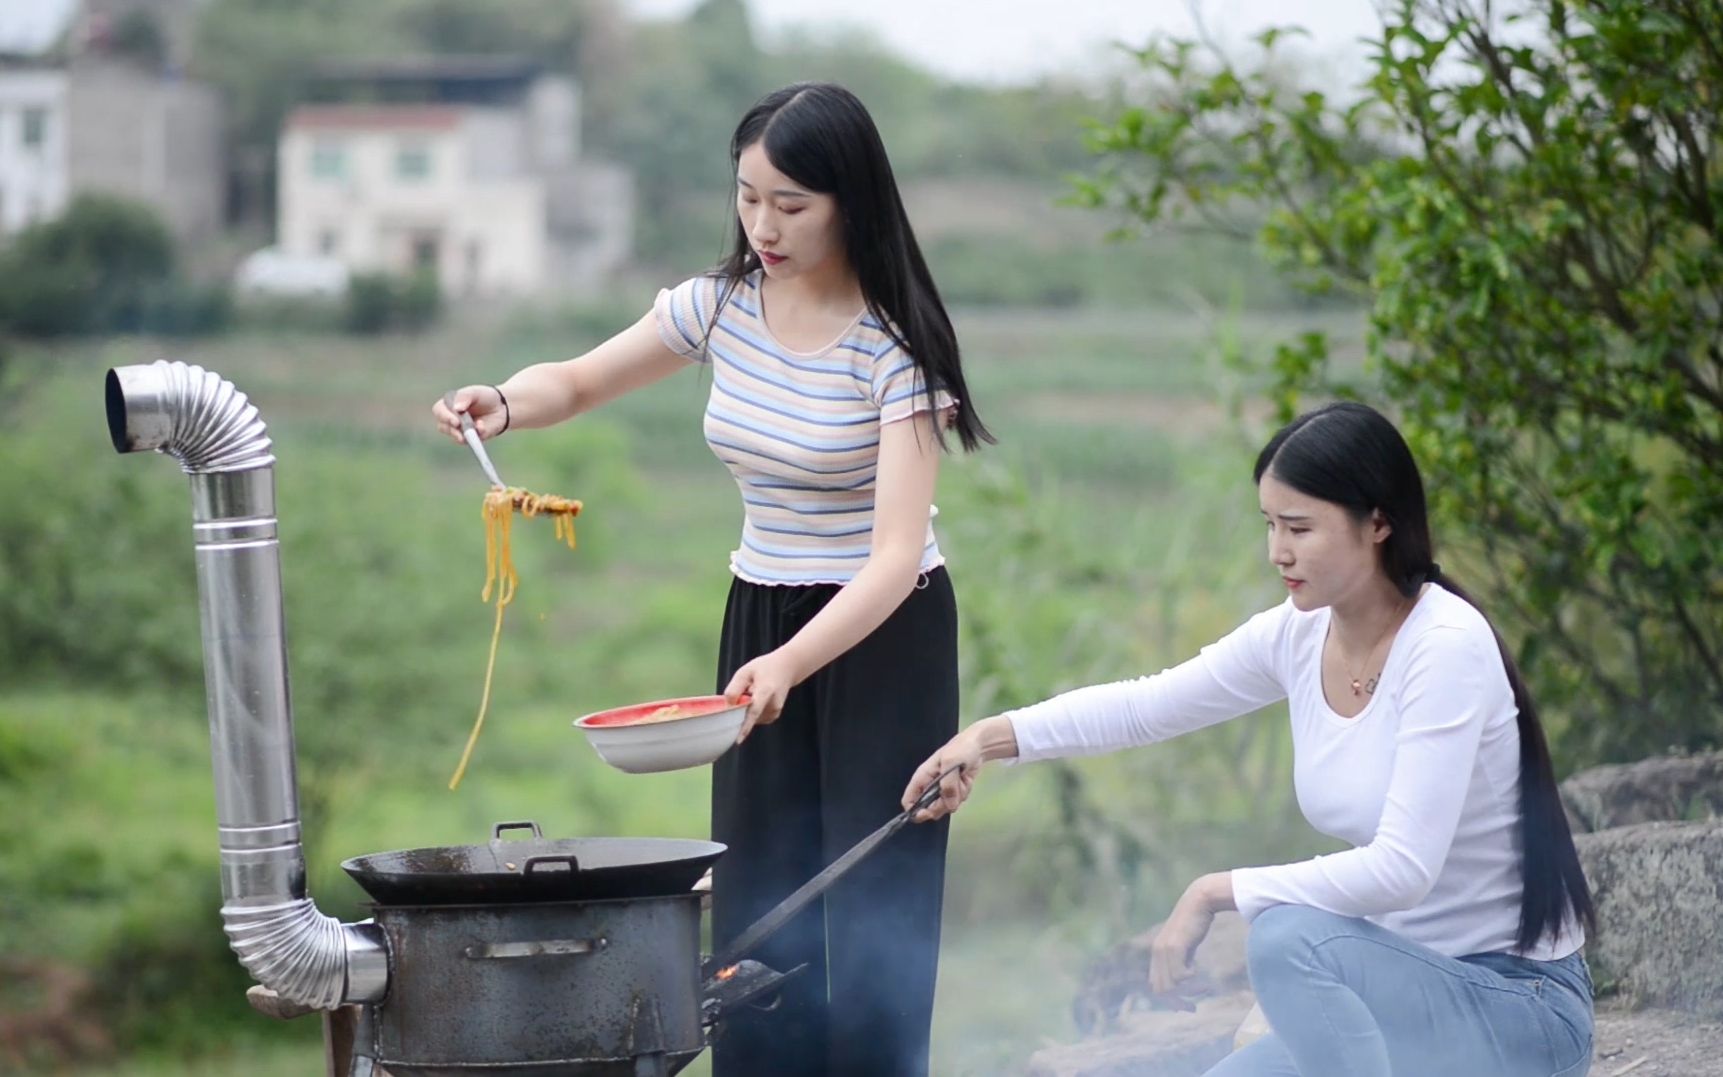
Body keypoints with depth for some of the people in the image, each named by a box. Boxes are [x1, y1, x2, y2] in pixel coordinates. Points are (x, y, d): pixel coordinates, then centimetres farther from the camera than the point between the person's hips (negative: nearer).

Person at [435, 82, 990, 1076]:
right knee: (755, 908, 5)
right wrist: (504, 405, -13)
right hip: (761, 618, 6)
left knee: (872, 920, -8)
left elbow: (896, 553, -27)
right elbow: (576, 383, 11)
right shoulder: (722, 306, -2)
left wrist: (792, 663, -42)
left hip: (884, 634, -6)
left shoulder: (893, 345, -19)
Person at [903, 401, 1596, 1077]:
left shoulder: (1448, 647, -22)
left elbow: (1401, 870, -29)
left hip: (1523, 1008, -8)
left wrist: (1218, 893, -21)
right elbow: (1148, 705, 12)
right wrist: (994, 736, -1)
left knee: (1290, 937, -32)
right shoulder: (1299, 636, 0)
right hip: (1417, 988, 8)